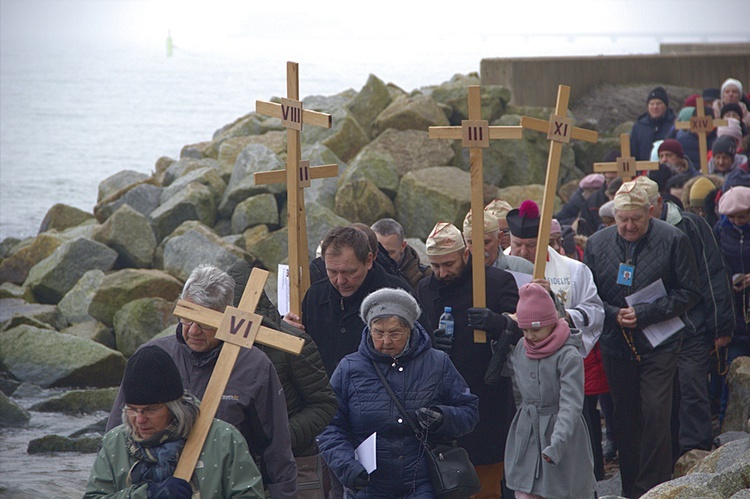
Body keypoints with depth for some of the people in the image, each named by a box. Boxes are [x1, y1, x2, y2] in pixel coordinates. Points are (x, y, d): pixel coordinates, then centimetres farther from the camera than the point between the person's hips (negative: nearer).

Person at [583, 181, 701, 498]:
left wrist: (644, 314, -14)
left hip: (659, 344, -3)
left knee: (655, 415, -11)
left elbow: (689, 292, -6)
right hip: (616, 345, 4)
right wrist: (614, 315, -10)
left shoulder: (672, 240, -6)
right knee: (625, 418, 10)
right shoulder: (597, 244, 4)